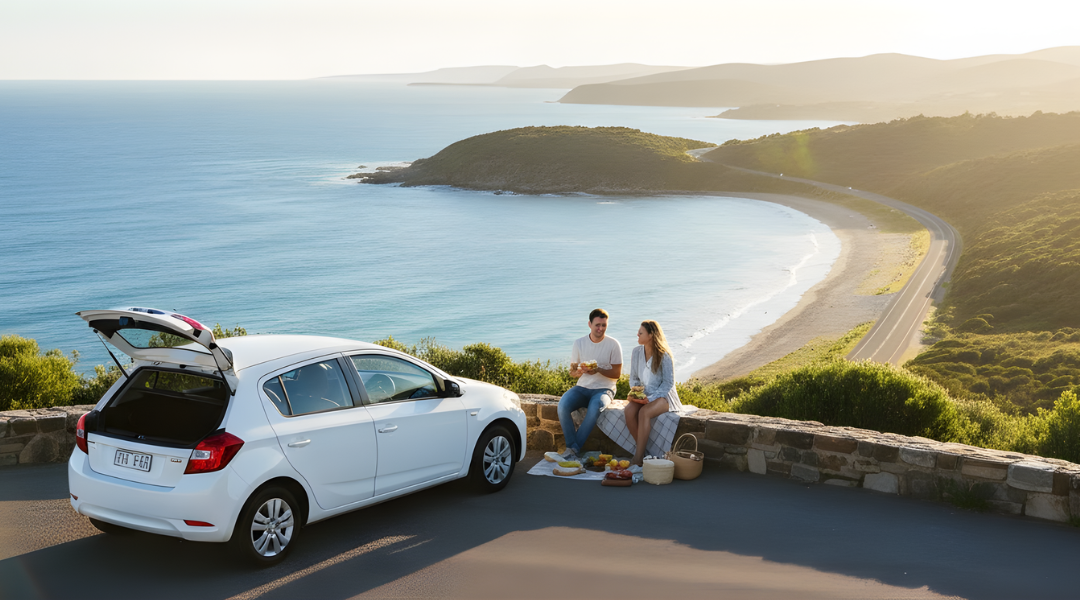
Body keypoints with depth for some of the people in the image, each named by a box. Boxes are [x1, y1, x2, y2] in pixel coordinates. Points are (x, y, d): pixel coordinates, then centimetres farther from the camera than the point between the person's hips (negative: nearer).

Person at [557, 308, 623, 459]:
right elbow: (572, 372, 8)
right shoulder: (579, 344, 5)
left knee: (595, 408, -37)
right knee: (563, 405, -28)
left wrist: (598, 370, -20)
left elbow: (617, 374, -2)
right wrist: (580, 370, -16)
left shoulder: (613, 344, -3)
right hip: (582, 387, 3)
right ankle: (571, 446, -21)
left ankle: (574, 448, -24)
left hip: (604, 389, -3)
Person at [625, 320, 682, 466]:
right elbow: (633, 378, 12)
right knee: (629, 411, -28)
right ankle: (642, 447, -15)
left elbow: (668, 383, -11)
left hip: (663, 395, -5)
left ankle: (638, 457, -32)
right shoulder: (636, 352, 4)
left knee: (644, 412, -35)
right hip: (644, 395, 5)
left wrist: (650, 398, -21)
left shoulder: (664, 356, -12)